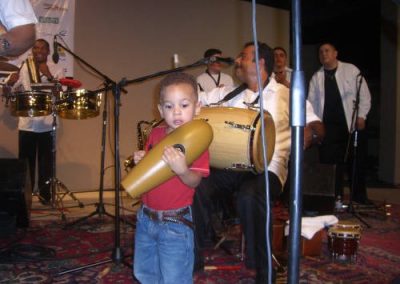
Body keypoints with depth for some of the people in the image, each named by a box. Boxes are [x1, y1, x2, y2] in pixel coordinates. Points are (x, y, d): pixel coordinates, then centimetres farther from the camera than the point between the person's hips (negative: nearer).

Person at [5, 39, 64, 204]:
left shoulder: (56, 70, 2)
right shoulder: (24, 67, 8)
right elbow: (14, 91, 11)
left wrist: (49, 76, -18)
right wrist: (10, 83, -11)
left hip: (47, 124, -1)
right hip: (27, 123, 2)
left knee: (45, 161, 5)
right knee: (25, 161, 4)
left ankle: (45, 193, 17)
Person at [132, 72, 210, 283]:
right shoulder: (155, 134, 2)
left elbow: (194, 181, -20)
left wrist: (181, 170, -40)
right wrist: (140, 160, -8)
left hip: (175, 224, -6)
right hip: (146, 217, 6)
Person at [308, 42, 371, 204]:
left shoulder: (351, 70, 4)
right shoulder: (316, 77, 10)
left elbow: (364, 95, 3)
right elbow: (312, 103, 8)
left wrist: (361, 116, -5)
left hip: (352, 125, -1)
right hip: (328, 127, 2)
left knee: (356, 164, 4)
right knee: (331, 164, -1)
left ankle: (360, 200, 17)